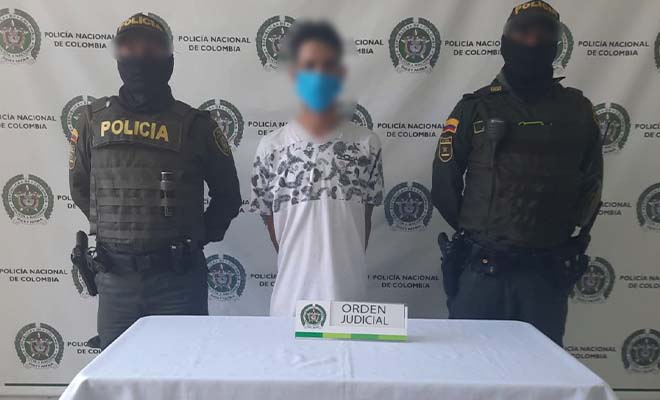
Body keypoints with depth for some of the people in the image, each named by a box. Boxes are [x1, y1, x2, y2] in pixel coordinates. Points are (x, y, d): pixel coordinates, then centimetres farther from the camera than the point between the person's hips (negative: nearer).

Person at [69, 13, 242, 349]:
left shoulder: (194, 124, -2)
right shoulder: (94, 119, 5)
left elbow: (227, 194, 7)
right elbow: (79, 186, 17)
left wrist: (197, 238, 5)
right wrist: (113, 229, 14)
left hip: (178, 276, -2)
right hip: (116, 276, 2)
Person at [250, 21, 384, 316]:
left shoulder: (367, 144, -1)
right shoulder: (271, 148, -2)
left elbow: (365, 220, 7)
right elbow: (271, 223, 6)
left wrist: (343, 269, 9)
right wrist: (297, 268, 8)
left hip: (349, 297, 0)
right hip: (291, 299, 0)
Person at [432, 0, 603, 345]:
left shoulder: (576, 109, 8)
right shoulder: (478, 107, 1)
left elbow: (590, 180, 14)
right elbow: (445, 181, 2)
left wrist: (569, 233, 9)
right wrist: (476, 231, 7)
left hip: (548, 268, 2)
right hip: (483, 266, -2)